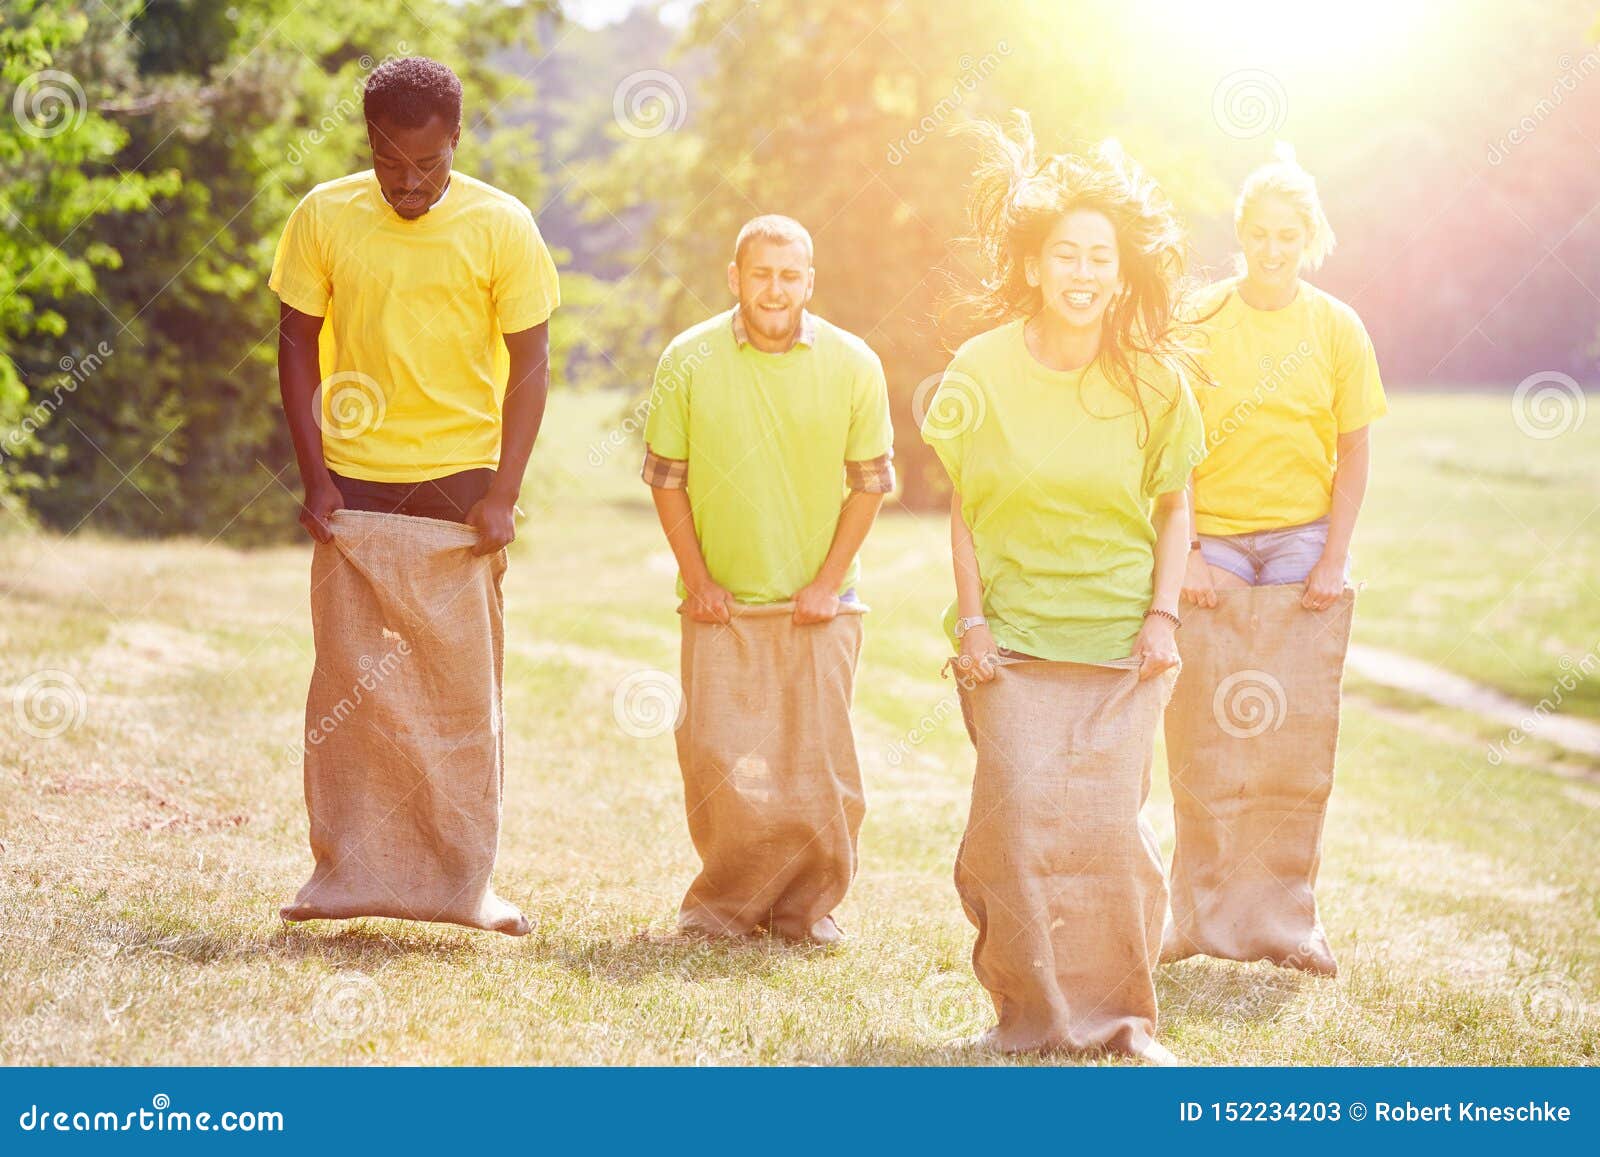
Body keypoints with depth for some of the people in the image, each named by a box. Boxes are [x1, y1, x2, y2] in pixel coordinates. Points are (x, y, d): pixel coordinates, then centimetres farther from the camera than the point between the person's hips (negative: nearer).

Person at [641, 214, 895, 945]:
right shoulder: (689, 361, -4)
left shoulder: (852, 365, -3)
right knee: (716, 761, -4)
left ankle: (808, 903, 15)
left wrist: (827, 583, -3)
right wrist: (696, 579, -2)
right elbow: (666, 476, 3)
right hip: (722, 602, 0)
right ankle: (726, 900, 12)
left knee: (817, 764, -1)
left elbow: (869, 482, 3)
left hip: (818, 603, 0)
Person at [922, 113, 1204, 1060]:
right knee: (1018, 825, -6)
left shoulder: (1154, 382, -1)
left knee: (1111, 828, -5)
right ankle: (1030, 1013, 10)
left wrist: (1163, 615, -2)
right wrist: (971, 620, -2)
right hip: (1013, 636, 0)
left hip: (1121, 639, 0)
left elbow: (1175, 505, 8)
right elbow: (965, 509, 3)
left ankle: (1121, 1017, 10)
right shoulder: (985, 369, -4)